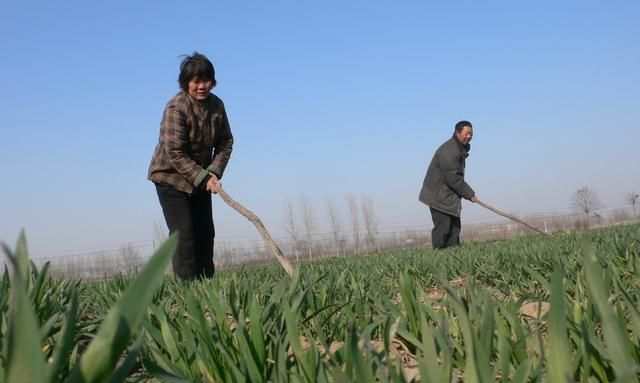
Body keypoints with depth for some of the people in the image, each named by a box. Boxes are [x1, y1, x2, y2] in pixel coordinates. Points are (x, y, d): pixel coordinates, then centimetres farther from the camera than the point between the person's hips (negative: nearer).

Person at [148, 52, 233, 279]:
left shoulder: (216, 105, -3)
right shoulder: (176, 108, -23)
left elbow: (226, 141, 2)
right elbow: (175, 153, -25)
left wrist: (214, 172, -13)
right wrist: (203, 178, -27)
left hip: (201, 177, 7)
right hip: (171, 176, -6)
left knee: (205, 233, 6)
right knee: (184, 235, -12)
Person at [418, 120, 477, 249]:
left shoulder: (460, 148, 11)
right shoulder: (448, 151, -23)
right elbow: (454, 179, -23)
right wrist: (469, 194, -16)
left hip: (449, 196, 11)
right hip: (439, 196, -11)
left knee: (454, 226, 10)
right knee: (443, 227, -11)